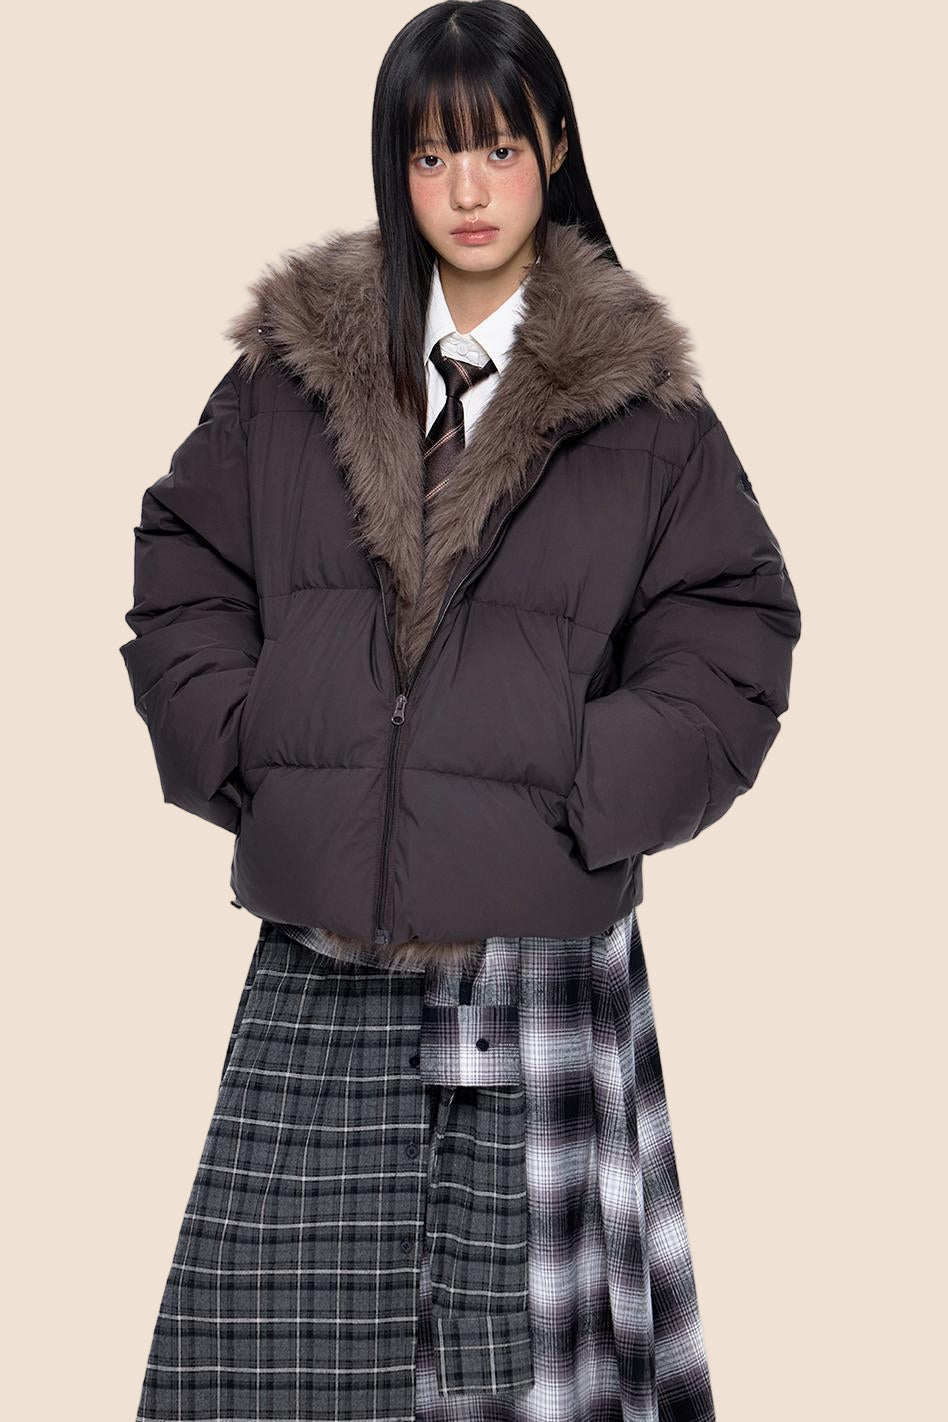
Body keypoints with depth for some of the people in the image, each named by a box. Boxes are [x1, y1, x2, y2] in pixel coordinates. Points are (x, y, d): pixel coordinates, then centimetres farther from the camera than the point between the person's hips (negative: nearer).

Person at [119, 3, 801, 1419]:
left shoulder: (641, 400, 4)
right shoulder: (293, 362, 9)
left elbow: (733, 648, 3)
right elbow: (180, 574, 13)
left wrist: (586, 788, -9)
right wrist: (237, 746, -1)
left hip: (543, 943, -1)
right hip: (321, 951, 2)